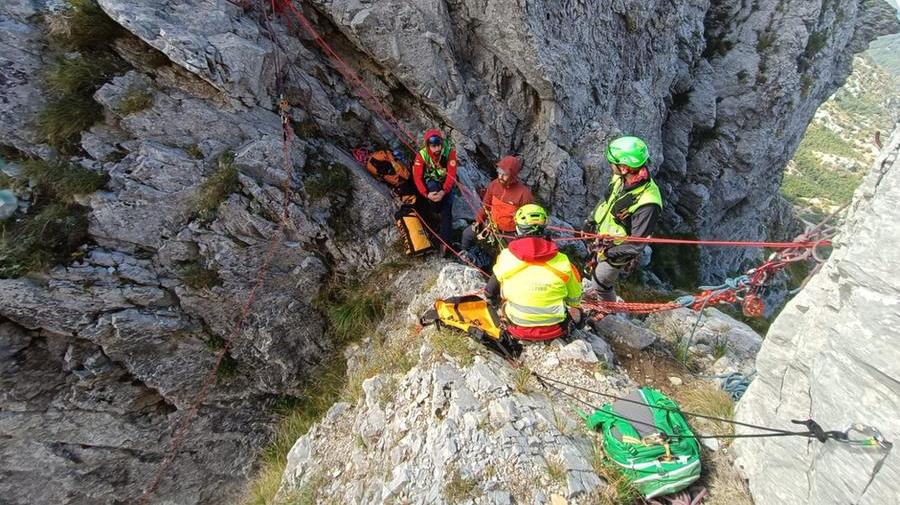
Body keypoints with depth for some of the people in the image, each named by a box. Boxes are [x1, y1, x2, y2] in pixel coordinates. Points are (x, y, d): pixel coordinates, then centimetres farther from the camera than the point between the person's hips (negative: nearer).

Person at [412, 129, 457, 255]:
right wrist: (426, 194, -36)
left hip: (446, 182, 0)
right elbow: (417, 177, -20)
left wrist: (444, 191, -38)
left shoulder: (450, 151, -22)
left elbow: (451, 174, -23)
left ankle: (445, 242, -18)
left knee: (446, 209, -20)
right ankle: (435, 216, -15)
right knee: (433, 188, -36)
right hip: (431, 180, 0)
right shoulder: (422, 155, -20)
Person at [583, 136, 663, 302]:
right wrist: (591, 220, 4)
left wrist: (608, 252, -21)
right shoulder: (621, 177, -17)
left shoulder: (647, 203, -39)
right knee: (597, 265, 31)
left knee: (601, 283, 17)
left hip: (616, 253, -5)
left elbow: (636, 245, -29)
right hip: (602, 238, 5)